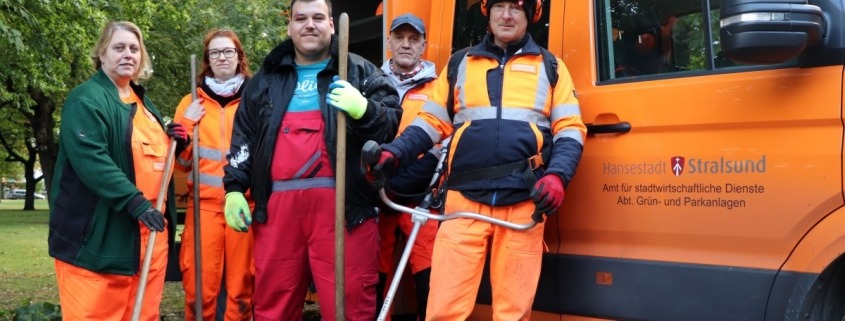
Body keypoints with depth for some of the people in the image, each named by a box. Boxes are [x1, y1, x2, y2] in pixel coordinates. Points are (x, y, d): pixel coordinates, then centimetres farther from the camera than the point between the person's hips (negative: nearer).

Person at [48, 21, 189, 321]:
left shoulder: (143, 103, 19)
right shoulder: (86, 99, -8)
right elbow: (90, 159, -22)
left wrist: (174, 141, 9)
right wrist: (134, 202, -28)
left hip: (149, 231, 8)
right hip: (99, 235, -8)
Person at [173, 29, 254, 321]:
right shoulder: (192, 103, 13)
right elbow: (181, 163, 9)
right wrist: (186, 124, -4)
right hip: (204, 204, 1)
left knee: (241, 286, 1)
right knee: (199, 287, -1)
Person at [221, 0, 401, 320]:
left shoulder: (360, 72, 11)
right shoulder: (266, 79, 20)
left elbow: (392, 122, 2)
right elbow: (243, 138, 22)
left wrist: (364, 110, -18)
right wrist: (235, 188, 13)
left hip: (344, 202, -3)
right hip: (278, 204, 3)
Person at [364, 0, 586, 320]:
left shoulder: (550, 66, 14)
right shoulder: (459, 65, 18)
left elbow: (569, 129, 10)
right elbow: (432, 122, 19)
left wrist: (557, 176, -8)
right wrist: (394, 152, 2)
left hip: (524, 203, -1)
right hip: (464, 201, 1)